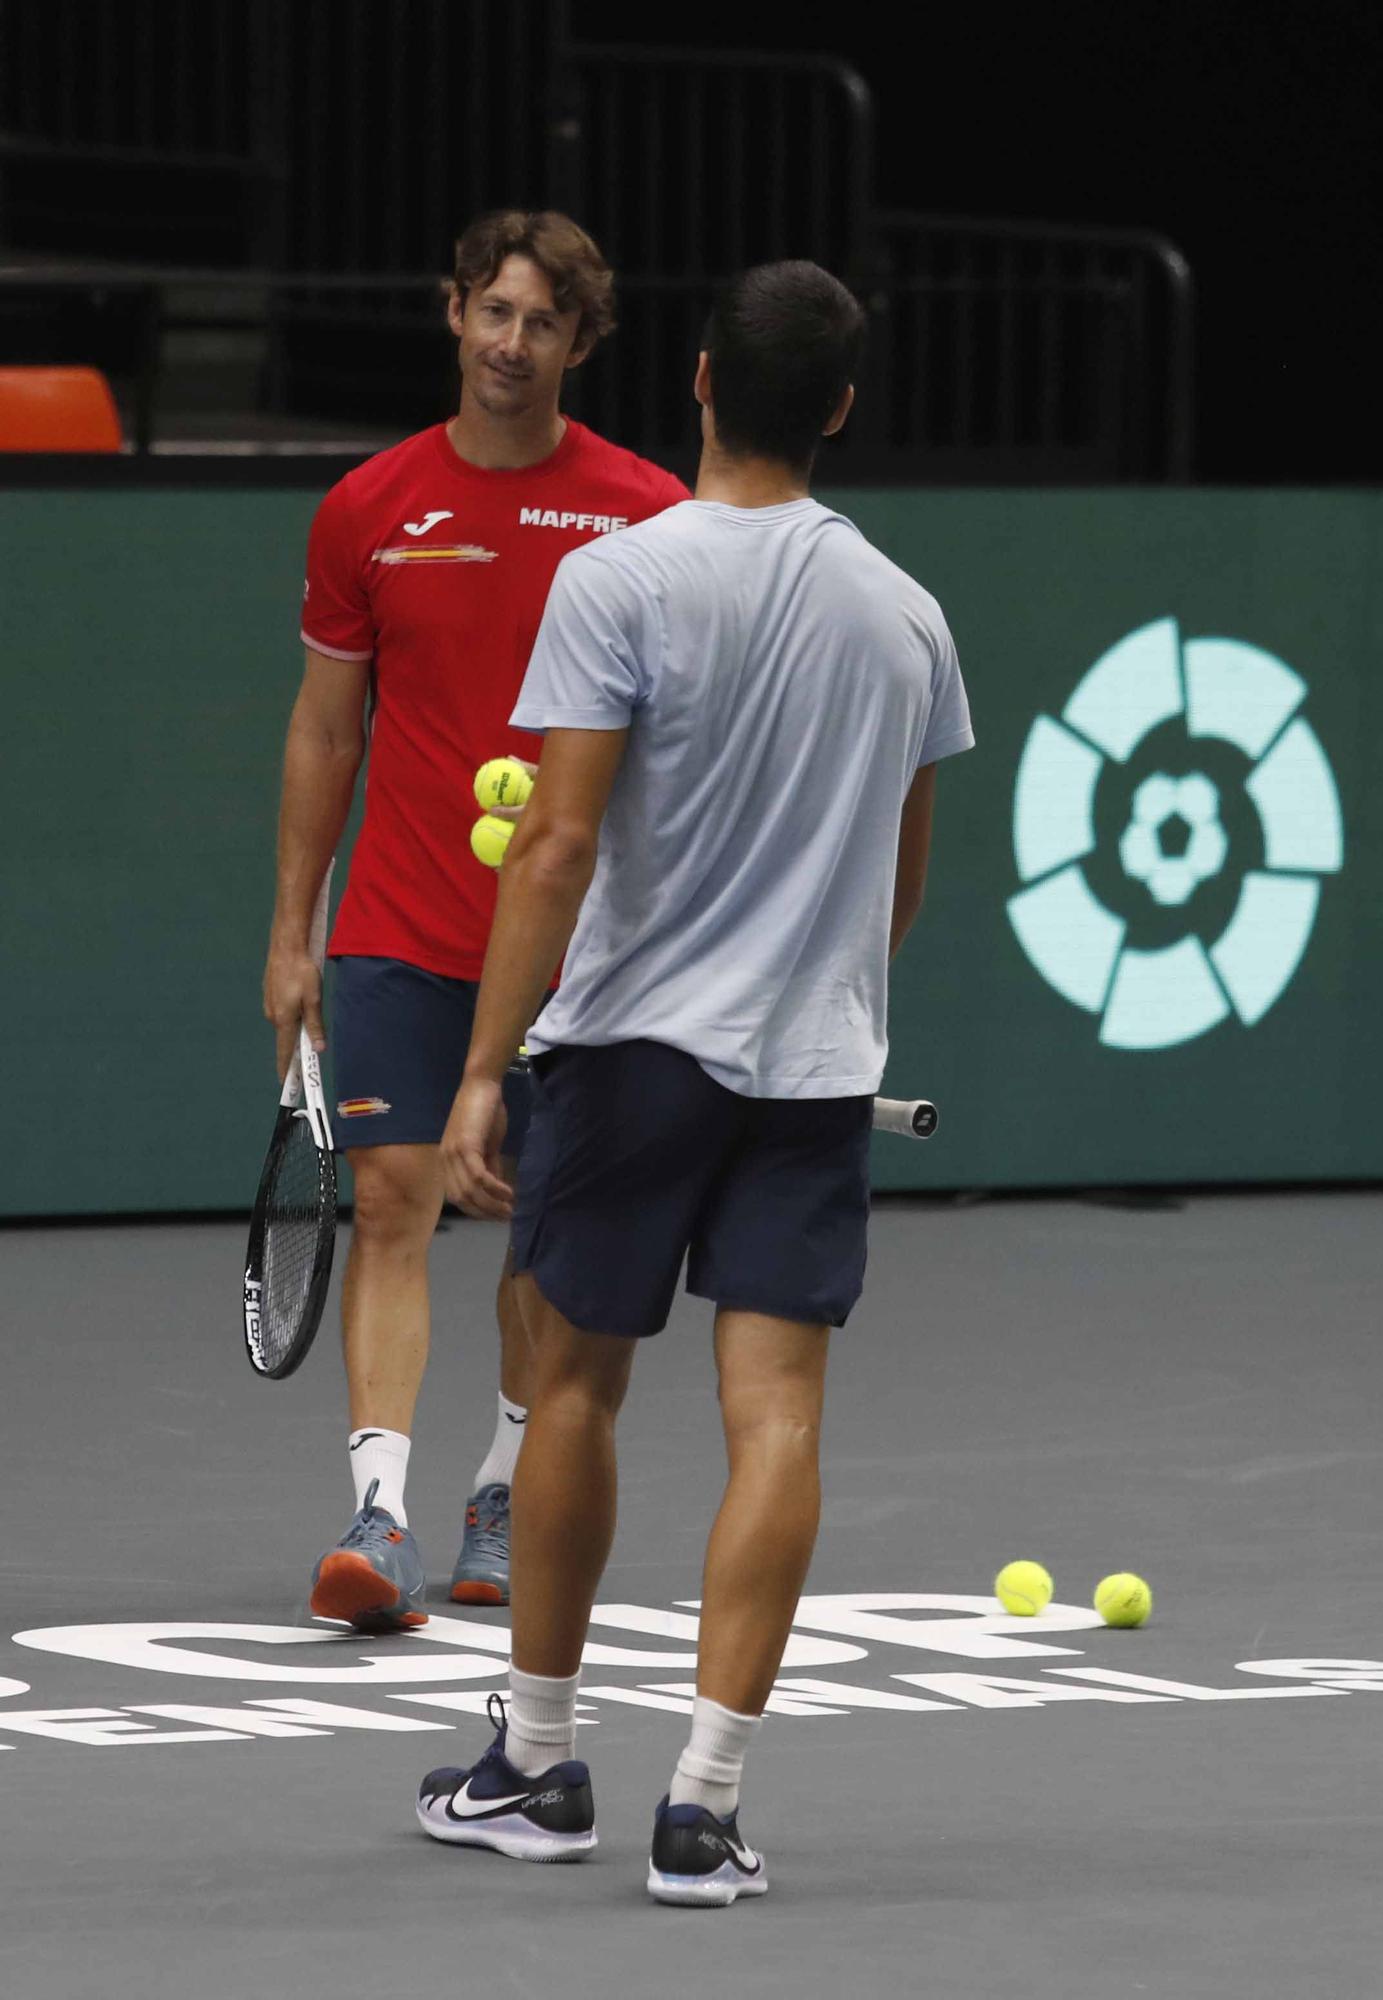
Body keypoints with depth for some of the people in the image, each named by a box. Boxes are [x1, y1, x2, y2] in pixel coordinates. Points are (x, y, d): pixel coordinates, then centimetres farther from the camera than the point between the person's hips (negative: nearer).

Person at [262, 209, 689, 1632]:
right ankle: (378, 1515, -17)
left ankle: (508, 1492, 24)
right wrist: (290, 929, 7)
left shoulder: (644, 515, -2)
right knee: (392, 1200, -10)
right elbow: (325, 727, 9)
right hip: (400, 932, 0)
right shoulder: (367, 512, 2)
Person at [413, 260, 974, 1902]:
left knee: (575, 1382, 13)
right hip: (820, 1061, 3)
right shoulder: (904, 614, 5)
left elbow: (559, 843, -16)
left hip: (633, 1040, -2)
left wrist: (484, 1070, -16)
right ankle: (703, 1809, -9)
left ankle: (536, 1765, 23)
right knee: (774, 1416, -3)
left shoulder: (622, 581, -10)